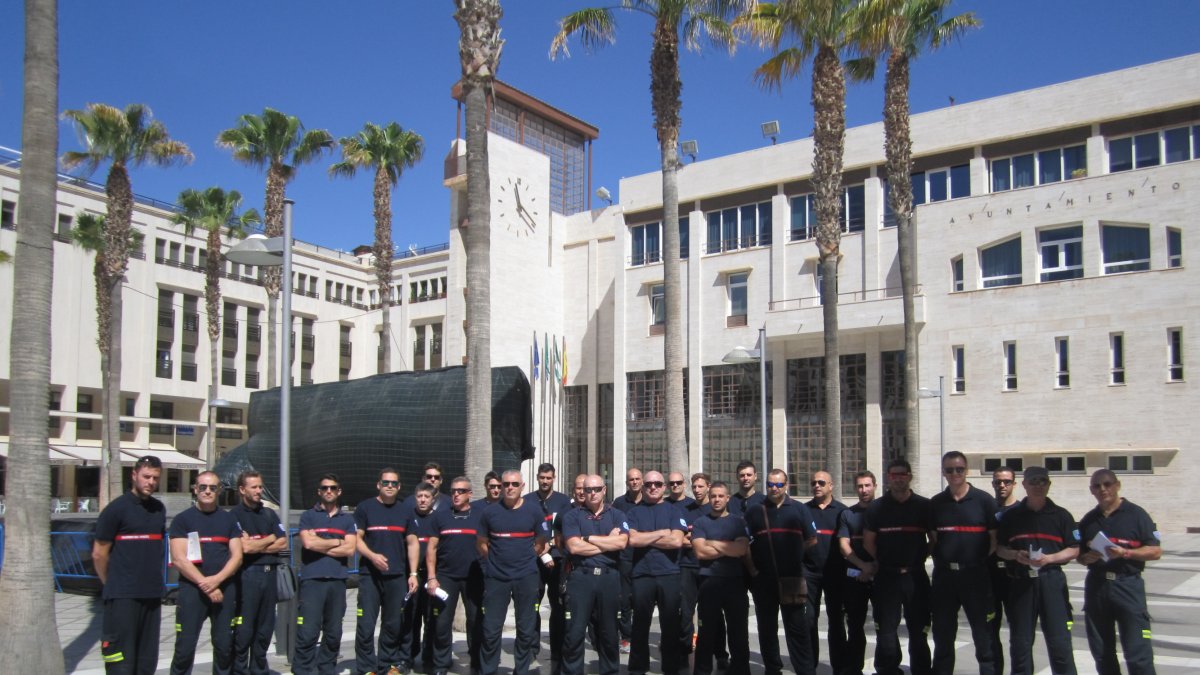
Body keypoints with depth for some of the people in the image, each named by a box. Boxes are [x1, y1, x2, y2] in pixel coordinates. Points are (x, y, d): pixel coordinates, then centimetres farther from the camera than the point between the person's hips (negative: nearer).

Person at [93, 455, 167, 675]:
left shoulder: (159, 509, 12)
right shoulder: (117, 508, -6)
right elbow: (99, 554, -3)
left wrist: (154, 579, 14)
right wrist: (112, 584, 5)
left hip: (153, 594, 6)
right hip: (123, 596, -6)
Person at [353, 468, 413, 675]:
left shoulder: (405, 511, 12)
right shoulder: (365, 507, 2)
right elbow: (357, 539, -1)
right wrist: (372, 556, -18)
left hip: (397, 576, 3)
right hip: (369, 575, -3)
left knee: (393, 624, 8)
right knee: (366, 624, -5)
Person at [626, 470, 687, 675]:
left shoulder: (673, 511, 6)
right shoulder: (635, 512, 8)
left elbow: (677, 541, -8)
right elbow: (632, 540, -8)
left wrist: (645, 539, -6)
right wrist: (662, 532, -6)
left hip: (669, 574, 0)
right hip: (642, 574, 1)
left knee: (670, 624, 6)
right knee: (640, 624, 8)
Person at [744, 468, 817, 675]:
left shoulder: (799, 510, 5)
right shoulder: (754, 512, 6)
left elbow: (811, 540, 8)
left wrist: (792, 552, 7)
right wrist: (752, 570, -1)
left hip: (792, 578, -1)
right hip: (764, 579, 2)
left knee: (797, 628, -1)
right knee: (767, 628, 9)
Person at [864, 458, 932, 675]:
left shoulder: (924, 506, 2)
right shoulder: (876, 508, 2)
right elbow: (868, 542, 5)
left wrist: (918, 558, 2)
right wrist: (882, 564, 2)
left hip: (916, 576, 0)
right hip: (886, 576, 0)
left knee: (918, 628, 8)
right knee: (886, 629, 1)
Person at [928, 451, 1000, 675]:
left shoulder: (984, 500, -3)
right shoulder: (935, 503, 7)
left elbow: (994, 537, 0)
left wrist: (984, 561, -5)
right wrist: (939, 559, 4)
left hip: (975, 574, -3)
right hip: (944, 574, 3)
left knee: (983, 631, 2)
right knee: (942, 632, 12)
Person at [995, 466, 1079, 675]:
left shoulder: (1061, 515, 6)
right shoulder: (1010, 515, 8)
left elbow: (1074, 550, 3)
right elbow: (999, 548, 11)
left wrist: (1049, 558, -13)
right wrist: (1015, 555, -10)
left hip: (1052, 581, -1)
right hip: (1021, 581, 2)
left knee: (1059, 641, -3)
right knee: (1020, 642, 7)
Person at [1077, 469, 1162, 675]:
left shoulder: (1136, 514, -1)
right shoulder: (1088, 520, 14)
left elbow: (1155, 551, -5)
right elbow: (1079, 554, 21)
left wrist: (1125, 553, -19)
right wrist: (1086, 558, -1)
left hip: (1127, 584, -5)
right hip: (1096, 586, 5)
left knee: (1138, 654, -8)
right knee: (1101, 653, 11)